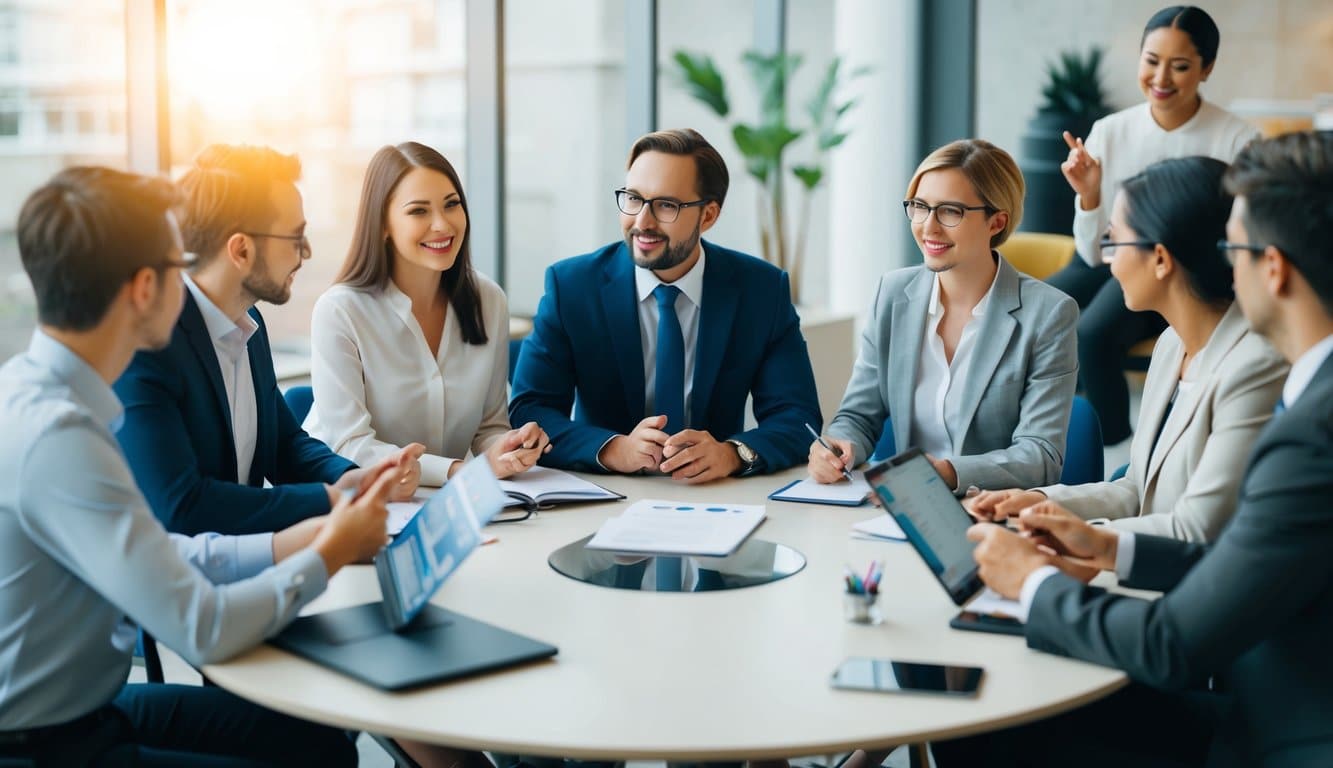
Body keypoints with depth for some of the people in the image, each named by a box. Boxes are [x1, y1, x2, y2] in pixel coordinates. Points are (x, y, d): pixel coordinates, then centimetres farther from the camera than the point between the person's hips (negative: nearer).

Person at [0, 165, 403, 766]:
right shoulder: (53, 436, -28)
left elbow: (151, 555, 6)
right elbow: (203, 631, -26)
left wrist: (286, 544, -2)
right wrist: (328, 555, -10)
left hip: (80, 708, 8)